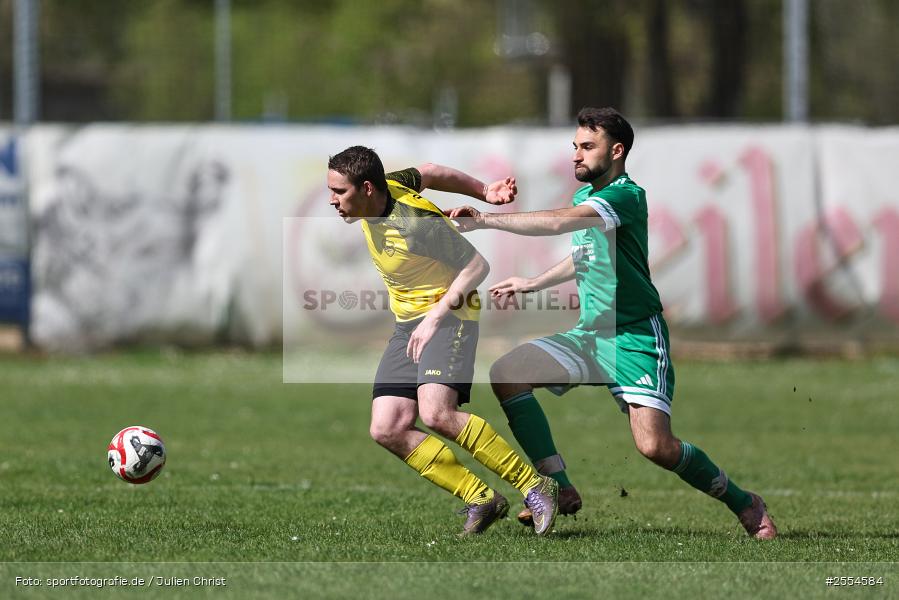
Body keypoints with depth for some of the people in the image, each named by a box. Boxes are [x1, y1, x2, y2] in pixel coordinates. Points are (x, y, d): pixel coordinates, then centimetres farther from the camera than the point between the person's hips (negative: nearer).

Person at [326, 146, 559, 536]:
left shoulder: (417, 225, -25)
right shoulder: (387, 187, -1)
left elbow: (477, 265, -19)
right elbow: (429, 174, 17)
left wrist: (436, 315, -26)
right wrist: (484, 193, 22)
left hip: (448, 315, -9)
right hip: (407, 324, 9)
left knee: (436, 414, -30)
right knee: (386, 429, -8)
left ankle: (533, 486, -19)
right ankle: (481, 500, -2)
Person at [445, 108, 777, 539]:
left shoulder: (627, 196, -18)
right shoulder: (584, 196, 11)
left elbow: (558, 222, -32)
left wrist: (484, 220, -31)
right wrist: (533, 284, 30)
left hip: (636, 337, -8)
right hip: (589, 334, 8)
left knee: (654, 446, -20)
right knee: (506, 373, -12)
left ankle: (743, 503, 6)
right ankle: (560, 490, -7)